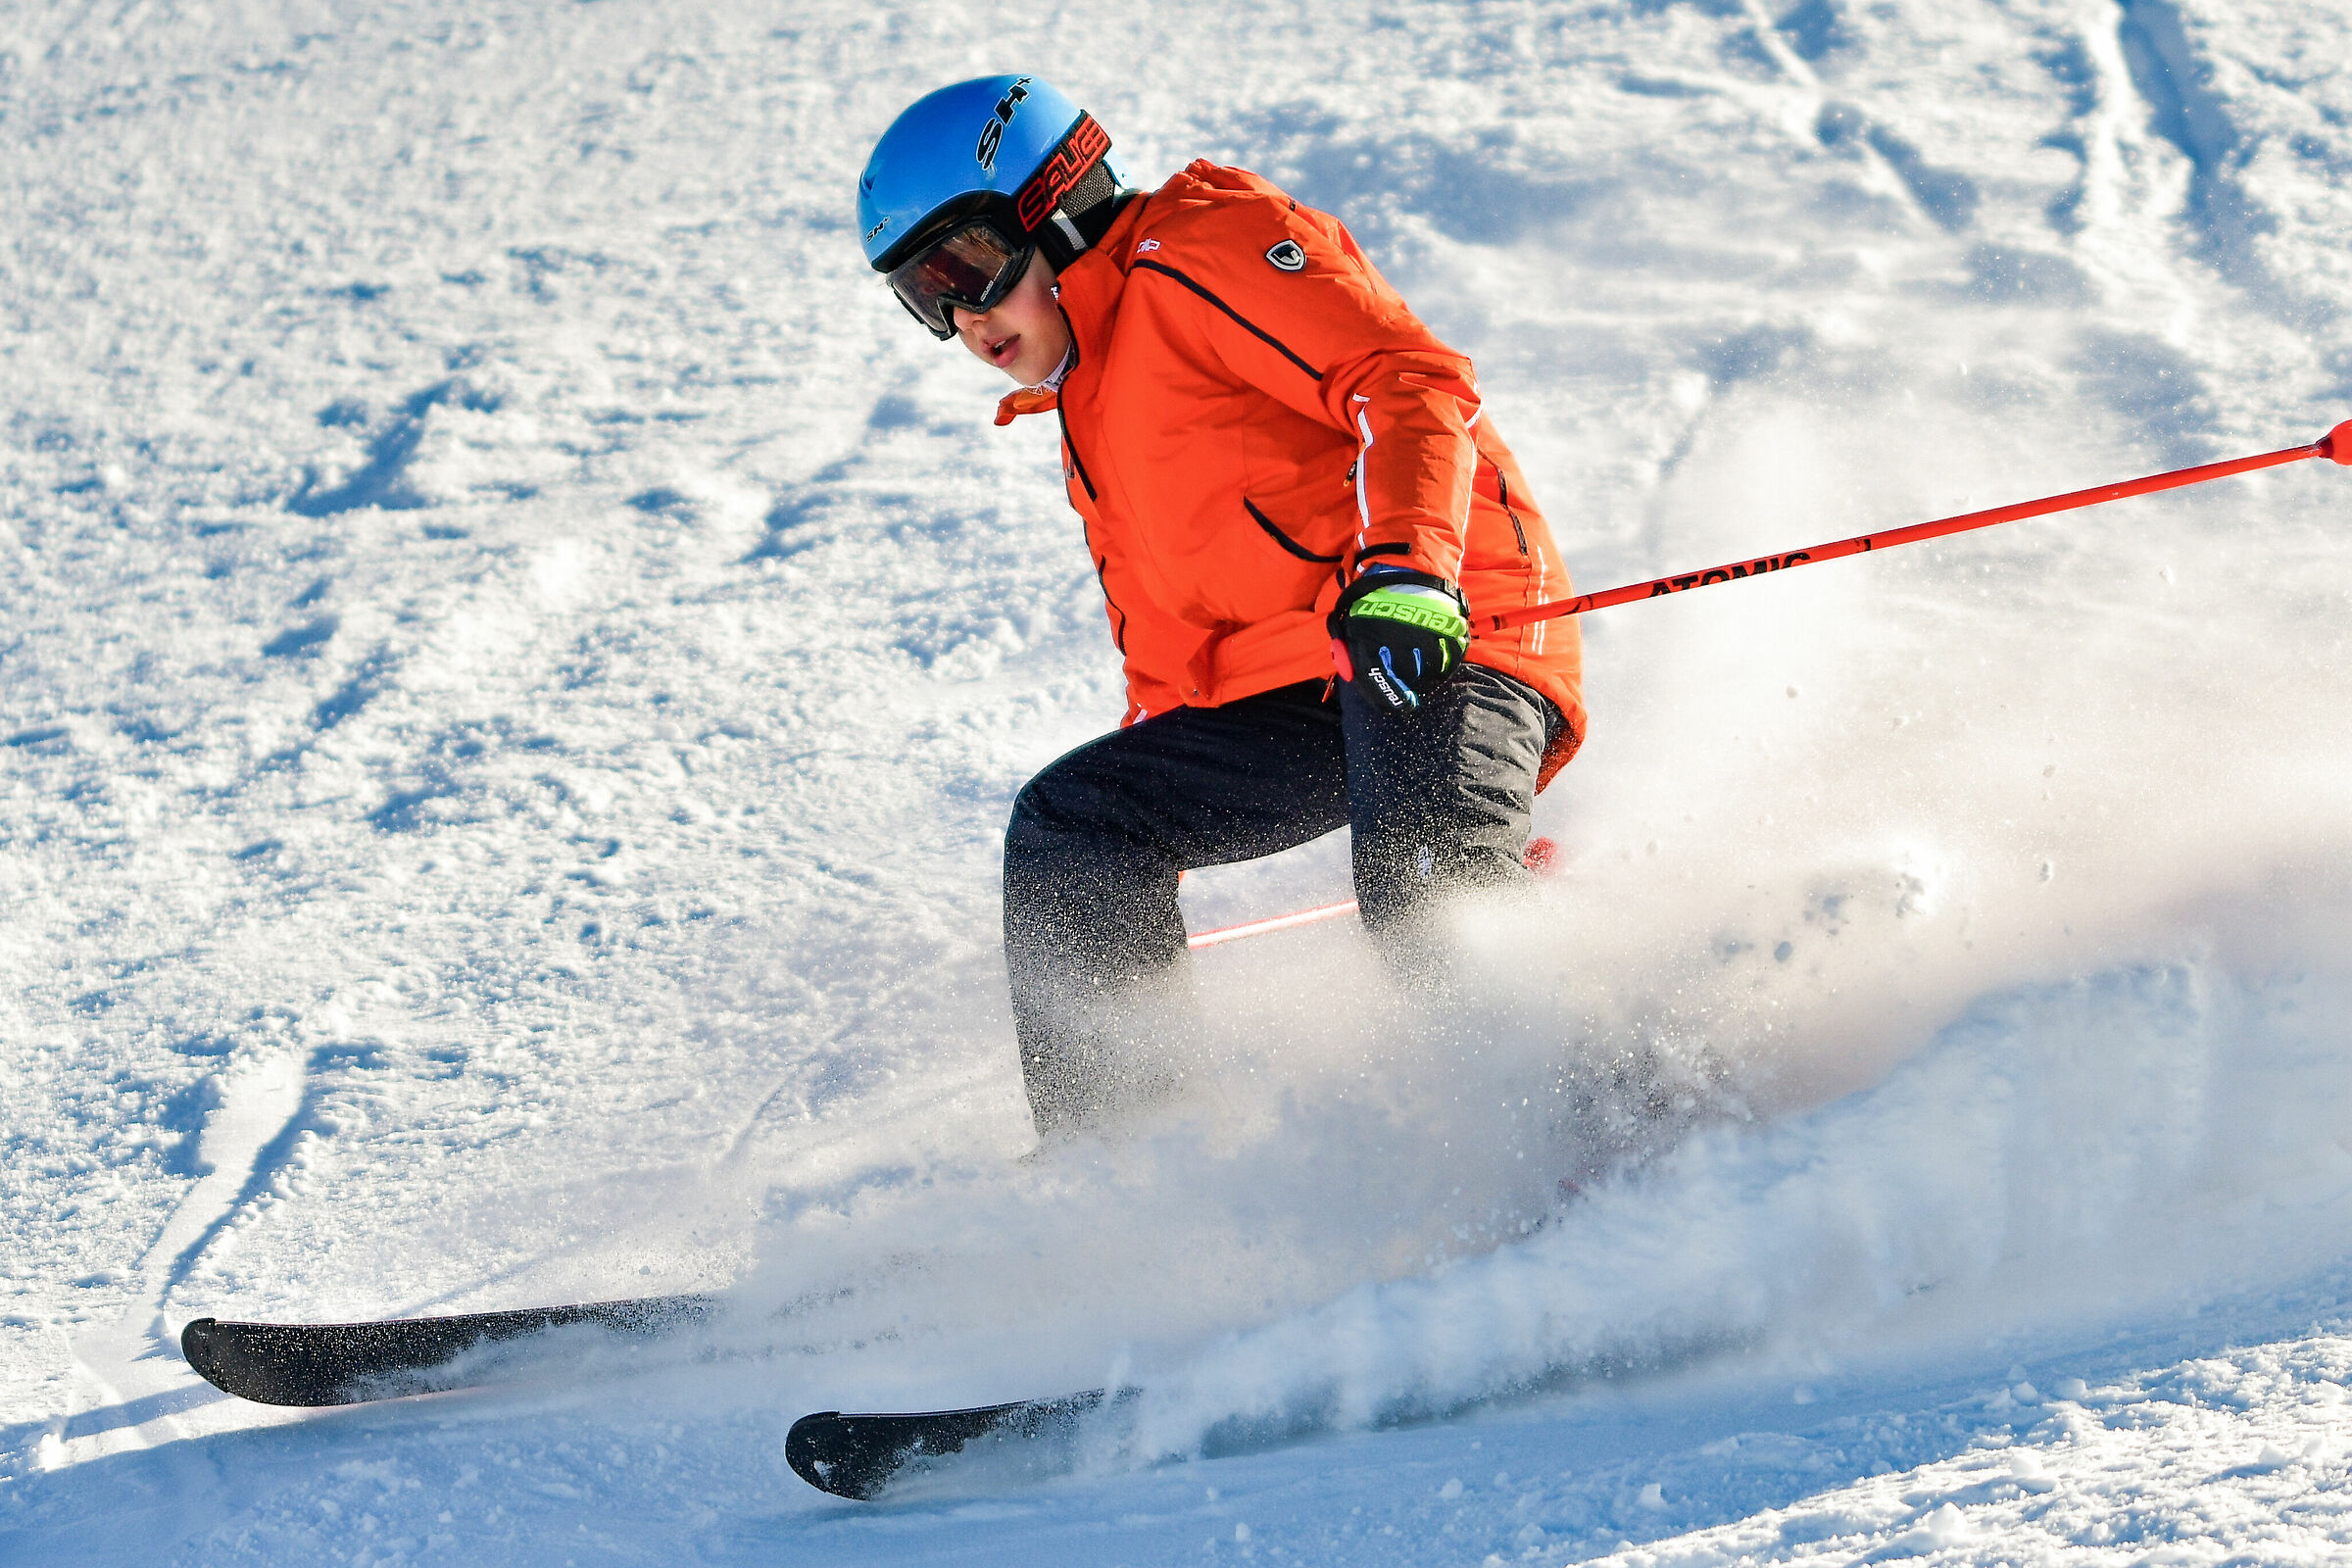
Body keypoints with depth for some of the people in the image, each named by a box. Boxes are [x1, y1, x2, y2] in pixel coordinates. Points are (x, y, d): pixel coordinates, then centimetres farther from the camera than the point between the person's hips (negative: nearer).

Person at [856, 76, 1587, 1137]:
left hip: (1445, 645, -9)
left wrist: (1404, 566, -29)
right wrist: (1145, 840, 23)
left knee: (1425, 894, -33)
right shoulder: (1092, 423, 28)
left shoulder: (1200, 248, -1)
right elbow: (1170, 661, 30)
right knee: (1067, 826, 1)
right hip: (1295, 707, 9)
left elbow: (1411, 381, -14)